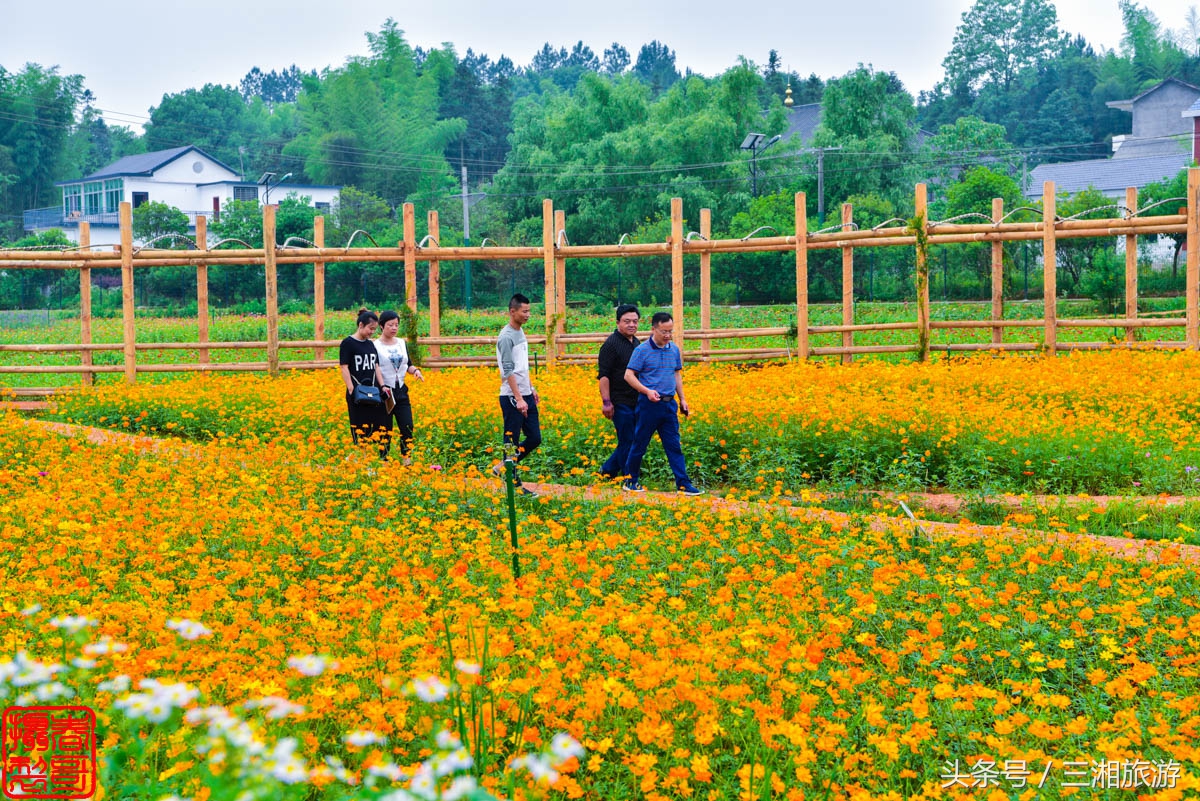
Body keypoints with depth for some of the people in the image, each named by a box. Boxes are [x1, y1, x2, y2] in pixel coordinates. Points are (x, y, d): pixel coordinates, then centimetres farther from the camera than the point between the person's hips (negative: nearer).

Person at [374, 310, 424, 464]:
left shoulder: (402, 343, 10)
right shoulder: (375, 346, -7)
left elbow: (408, 364, 17)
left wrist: (416, 370, -4)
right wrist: (381, 387, -21)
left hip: (401, 391, 5)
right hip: (385, 393, -5)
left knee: (407, 428, 0)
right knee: (385, 430, 0)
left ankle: (407, 460, 10)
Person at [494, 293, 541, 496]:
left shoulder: (520, 332, 13)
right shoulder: (506, 337, -15)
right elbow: (508, 371, -19)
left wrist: (531, 388, 21)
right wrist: (519, 399, -23)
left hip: (526, 395, 9)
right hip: (511, 397, -9)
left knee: (534, 438, 9)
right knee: (512, 441, -1)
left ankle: (503, 467, 21)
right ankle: (515, 485, 5)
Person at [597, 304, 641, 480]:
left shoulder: (637, 343, 15)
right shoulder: (611, 344, -11)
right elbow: (604, 375, -14)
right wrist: (606, 402, -19)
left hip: (636, 402, 8)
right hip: (620, 402, -8)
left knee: (635, 440, 9)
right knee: (627, 441, -4)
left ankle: (608, 469, 22)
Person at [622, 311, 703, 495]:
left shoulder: (674, 350, 8)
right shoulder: (642, 350, -9)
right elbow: (628, 375, -10)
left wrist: (682, 399, 15)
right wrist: (647, 391, -21)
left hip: (669, 403, 5)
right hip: (649, 404, -5)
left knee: (674, 445, 4)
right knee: (640, 444, 5)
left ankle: (683, 484, 4)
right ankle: (630, 480, 20)